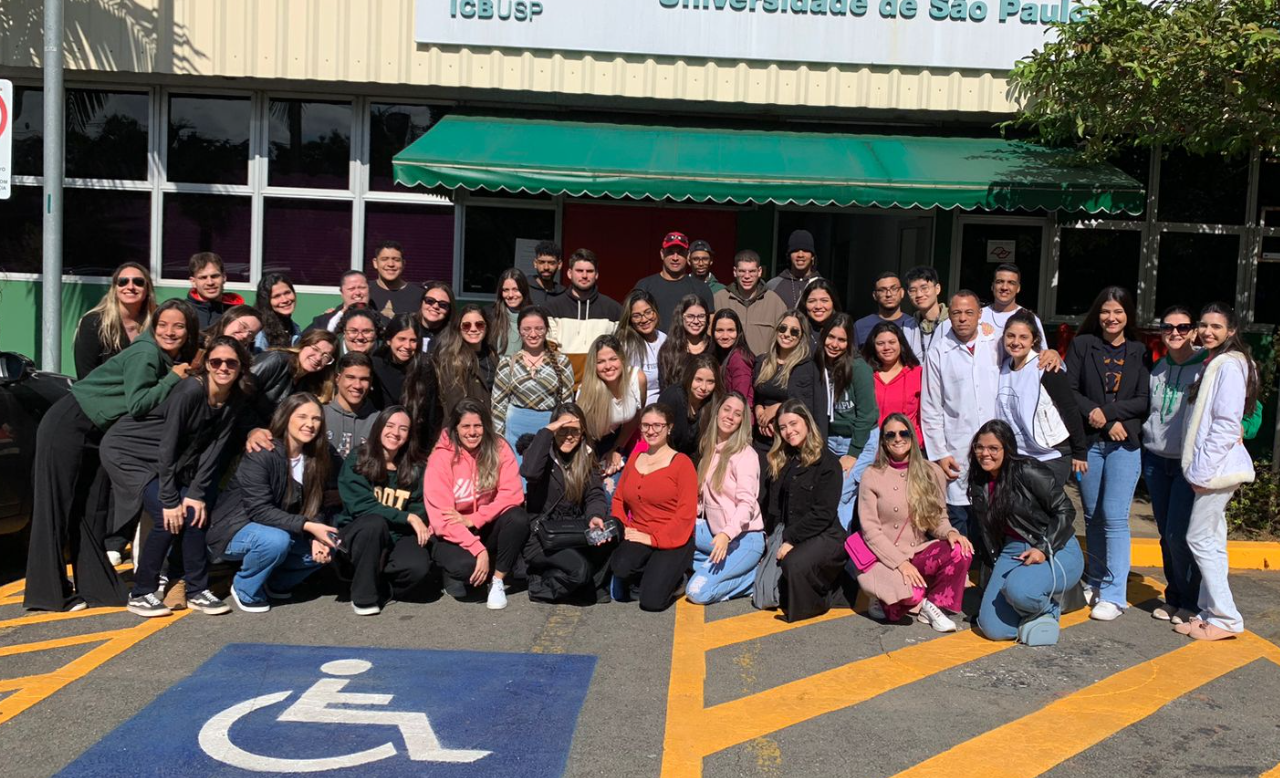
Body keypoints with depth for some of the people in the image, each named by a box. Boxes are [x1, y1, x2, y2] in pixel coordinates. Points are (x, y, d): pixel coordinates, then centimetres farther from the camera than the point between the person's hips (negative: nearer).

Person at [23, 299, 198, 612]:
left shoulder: (173, 361, 5)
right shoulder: (145, 353, -20)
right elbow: (137, 404, -27)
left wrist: (184, 378, -7)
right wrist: (173, 378, -20)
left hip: (99, 434, 8)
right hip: (68, 426, -8)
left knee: (92, 512, 10)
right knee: (56, 508, -4)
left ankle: (95, 587, 15)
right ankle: (46, 592, 1)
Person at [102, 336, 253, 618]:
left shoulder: (236, 399, -9)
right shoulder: (190, 390, -28)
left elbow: (213, 447, -7)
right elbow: (167, 445, -26)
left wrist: (197, 493, -14)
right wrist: (169, 501, -23)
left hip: (167, 462, 7)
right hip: (126, 451, -7)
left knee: (193, 514, -7)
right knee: (169, 518, -17)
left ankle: (196, 591, 6)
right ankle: (141, 594, -3)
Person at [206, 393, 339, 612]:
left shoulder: (315, 460, -2)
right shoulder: (261, 455, -23)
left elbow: (314, 507, 0)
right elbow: (258, 510, -26)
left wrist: (316, 537, -21)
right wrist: (306, 526, -32)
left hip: (279, 529, 7)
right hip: (234, 530, -7)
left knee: (327, 545, -12)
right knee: (275, 540, -35)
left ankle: (276, 582, 11)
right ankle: (245, 590, -7)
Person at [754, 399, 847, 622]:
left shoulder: (827, 462, -8)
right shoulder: (779, 461, 13)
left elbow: (823, 514, -14)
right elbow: (772, 505, 15)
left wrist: (791, 539, -17)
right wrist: (771, 536, 1)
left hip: (822, 536, -6)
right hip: (786, 534, 7)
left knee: (794, 563, -38)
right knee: (764, 598, -7)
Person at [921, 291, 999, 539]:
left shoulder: (997, 345, 6)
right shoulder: (939, 353, 2)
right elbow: (930, 410, 2)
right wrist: (939, 454, -2)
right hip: (957, 453, -1)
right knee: (959, 523, 0)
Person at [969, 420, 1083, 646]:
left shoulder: (1027, 472, -15)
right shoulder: (979, 483, 7)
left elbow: (1065, 510, -14)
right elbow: (983, 531, 16)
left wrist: (1044, 549, -22)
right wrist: (997, 568, 11)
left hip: (1057, 550, -6)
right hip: (1014, 551, 6)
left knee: (1018, 589, -37)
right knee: (993, 628, -12)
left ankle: (1050, 607, -2)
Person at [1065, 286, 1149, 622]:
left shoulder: (1139, 352, 4)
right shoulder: (1082, 345, 5)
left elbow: (1144, 400, -2)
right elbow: (1069, 389, -1)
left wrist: (1107, 412, -13)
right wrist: (1092, 413, -16)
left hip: (1125, 444, -2)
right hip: (1088, 442, 2)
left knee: (1115, 517, -6)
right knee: (1093, 516, 10)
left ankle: (1114, 594, -2)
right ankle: (1094, 582, 23)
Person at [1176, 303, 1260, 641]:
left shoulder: (1229, 365, -14)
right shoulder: (1212, 363, 16)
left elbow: (1226, 424, -20)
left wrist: (1203, 470, -18)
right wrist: (1199, 467, 14)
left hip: (1217, 467, -10)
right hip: (1210, 467, 10)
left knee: (1200, 539, -7)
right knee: (1210, 541, 12)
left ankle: (1226, 619, 0)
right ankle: (1211, 612, 18)